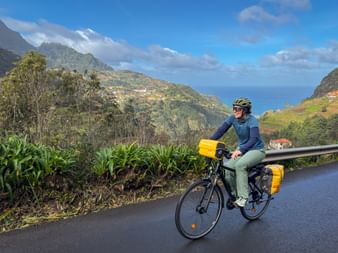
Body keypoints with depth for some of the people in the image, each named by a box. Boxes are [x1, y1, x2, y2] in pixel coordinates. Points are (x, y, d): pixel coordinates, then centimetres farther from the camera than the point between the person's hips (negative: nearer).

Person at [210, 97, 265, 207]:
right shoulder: (233, 118, -6)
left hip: (256, 150, -5)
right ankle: (236, 194, 5)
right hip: (242, 149, 6)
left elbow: (253, 138, -34)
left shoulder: (252, 120, -22)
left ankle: (243, 197, -22)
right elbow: (221, 130, -12)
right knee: (227, 168, -18)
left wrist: (241, 150, -50)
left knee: (240, 165, -34)